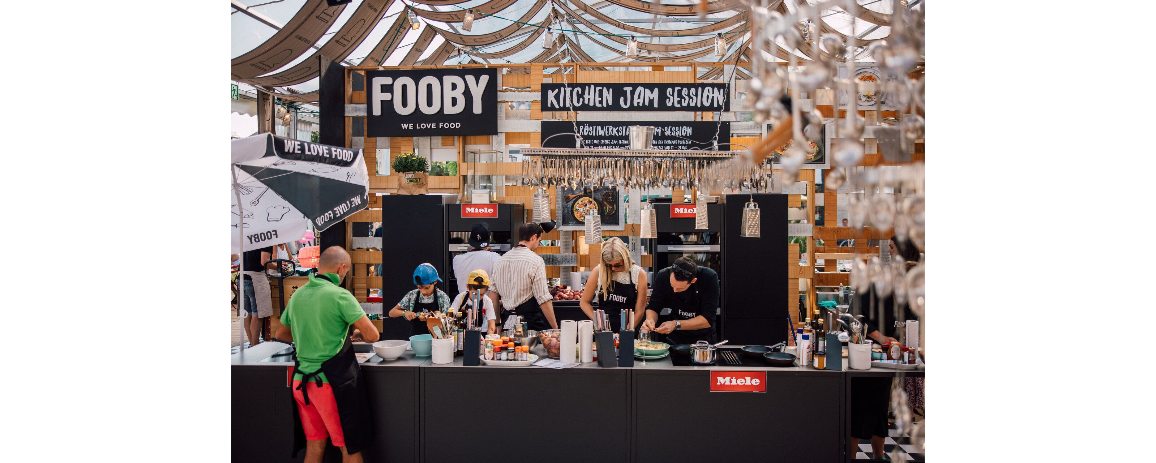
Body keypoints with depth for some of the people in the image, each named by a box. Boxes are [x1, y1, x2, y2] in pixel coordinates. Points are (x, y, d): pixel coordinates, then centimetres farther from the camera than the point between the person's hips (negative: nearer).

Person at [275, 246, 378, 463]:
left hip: (302, 382, 6)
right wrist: (356, 334, 6)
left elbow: (281, 334, 22)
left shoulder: (297, 295, 7)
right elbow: (372, 335, -15)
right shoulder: (340, 295, -13)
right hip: (332, 382, -6)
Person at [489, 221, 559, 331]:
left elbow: (493, 294, 12)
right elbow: (544, 299, -15)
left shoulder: (500, 260, 9)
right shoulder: (536, 261, -11)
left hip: (507, 323, 6)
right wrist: (555, 328, -9)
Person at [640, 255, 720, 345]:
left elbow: (707, 319, -19)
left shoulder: (709, 278, -20)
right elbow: (653, 307, -1)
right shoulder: (663, 276, -13)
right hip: (671, 337, 1)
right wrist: (650, 320, -23)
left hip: (702, 338, -1)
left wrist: (676, 324, -28)